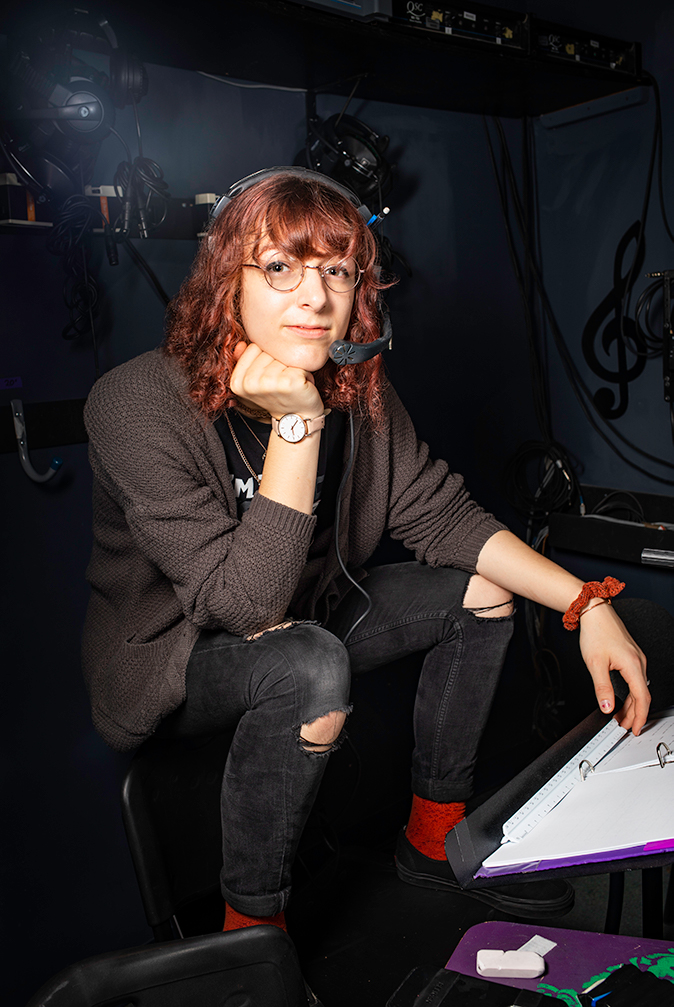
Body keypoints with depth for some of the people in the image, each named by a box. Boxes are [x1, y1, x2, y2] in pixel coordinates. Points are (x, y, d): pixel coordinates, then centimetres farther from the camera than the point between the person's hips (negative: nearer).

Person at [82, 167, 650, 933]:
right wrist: (298, 422, -38)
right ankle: (252, 925, -11)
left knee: (484, 590, -2)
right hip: (165, 661, -6)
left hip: (304, 620, 7)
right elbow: (248, 603, -32)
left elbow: (439, 513, -5)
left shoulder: (357, 389, -10)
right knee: (310, 666, -36)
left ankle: (434, 838, 13)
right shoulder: (138, 404, -29)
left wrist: (588, 604, -14)